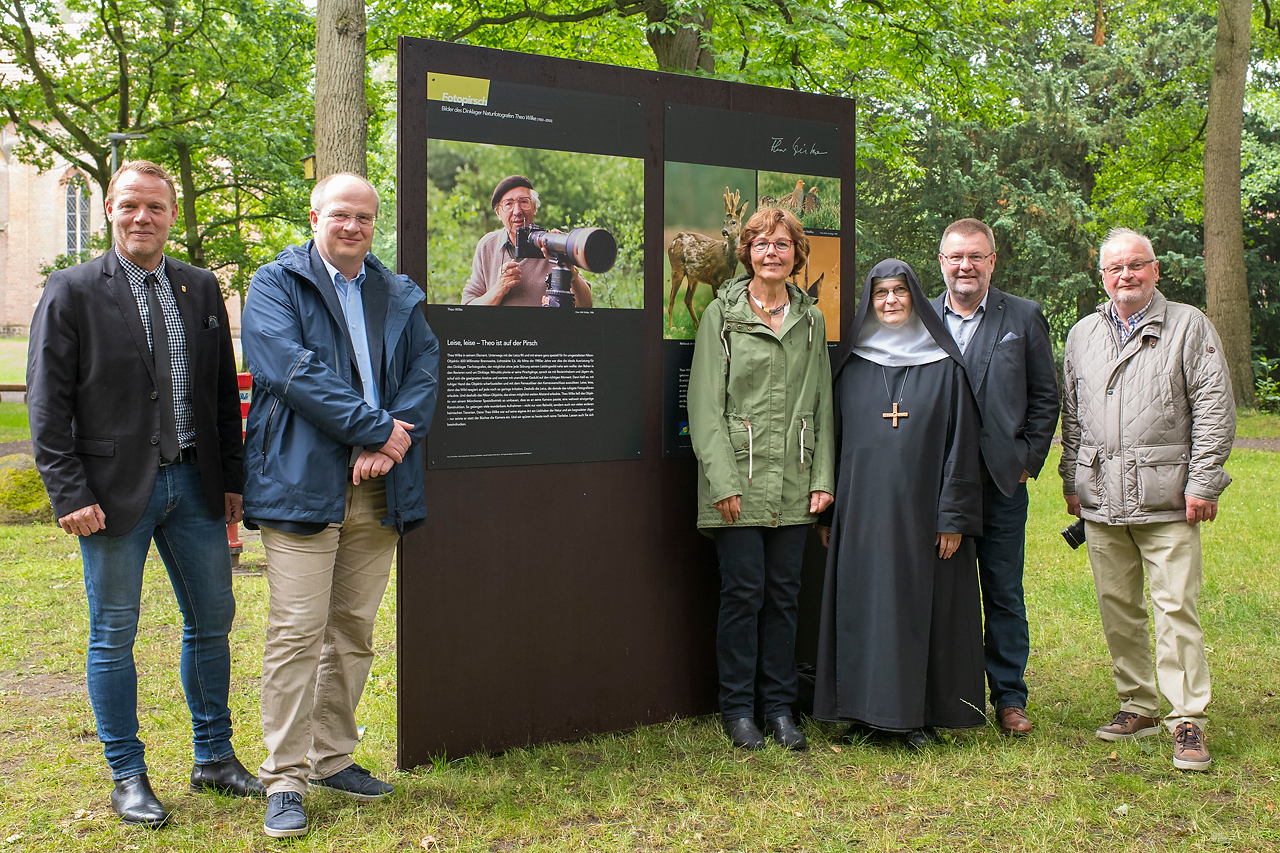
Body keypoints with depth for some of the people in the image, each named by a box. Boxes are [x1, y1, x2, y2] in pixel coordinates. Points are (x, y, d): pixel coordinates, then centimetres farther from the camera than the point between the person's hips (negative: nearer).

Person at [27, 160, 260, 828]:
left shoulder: (201, 289, 9)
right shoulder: (71, 291, -3)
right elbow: (47, 403, -6)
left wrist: (231, 478, 7)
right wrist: (70, 493, -12)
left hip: (193, 483, 4)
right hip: (114, 489, -4)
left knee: (212, 620, 11)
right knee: (114, 634, 5)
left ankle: (214, 757, 26)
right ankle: (127, 777, 19)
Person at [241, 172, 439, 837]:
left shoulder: (398, 296, 16)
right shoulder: (276, 284, 1)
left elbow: (425, 368, 6)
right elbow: (293, 369, -12)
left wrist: (391, 442, -11)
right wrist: (376, 427, -15)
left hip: (379, 486, 5)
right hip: (301, 482, -5)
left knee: (354, 630, 11)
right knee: (297, 631, -5)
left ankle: (332, 758, 24)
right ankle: (285, 780, 4)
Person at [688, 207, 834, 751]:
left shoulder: (811, 319, 12)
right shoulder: (721, 315, 0)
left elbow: (822, 404, 14)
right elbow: (705, 406, -4)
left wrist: (823, 478, 6)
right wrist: (723, 482, -12)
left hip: (793, 484, 4)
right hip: (739, 481, -3)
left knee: (784, 594, 8)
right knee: (743, 593, -1)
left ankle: (780, 706, 19)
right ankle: (738, 708, 13)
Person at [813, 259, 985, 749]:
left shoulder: (944, 366, 2)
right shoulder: (851, 366, 9)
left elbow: (960, 444, -1)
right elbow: (833, 440, 10)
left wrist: (954, 516, -7)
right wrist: (828, 513, 6)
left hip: (920, 510, -2)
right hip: (862, 511, 2)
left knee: (920, 607, 2)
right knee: (863, 607, 4)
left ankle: (919, 715, 12)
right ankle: (867, 712, 14)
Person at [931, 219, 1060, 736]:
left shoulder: (1024, 317, 6)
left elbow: (1045, 397, 7)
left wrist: (1028, 460, -1)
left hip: (1001, 479, 0)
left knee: (1004, 592, 5)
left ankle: (1009, 697, 16)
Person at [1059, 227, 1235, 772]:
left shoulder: (1189, 326, 3)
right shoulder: (1082, 335, 15)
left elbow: (1214, 409, -1)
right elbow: (1071, 415, 19)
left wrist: (1202, 483, -7)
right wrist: (1071, 480, 13)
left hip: (1166, 499, -4)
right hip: (1101, 498, 4)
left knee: (1176, 608, -6)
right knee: (1117, 607, 9)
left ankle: (1188, 721, 1)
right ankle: (1138, 707, 22)